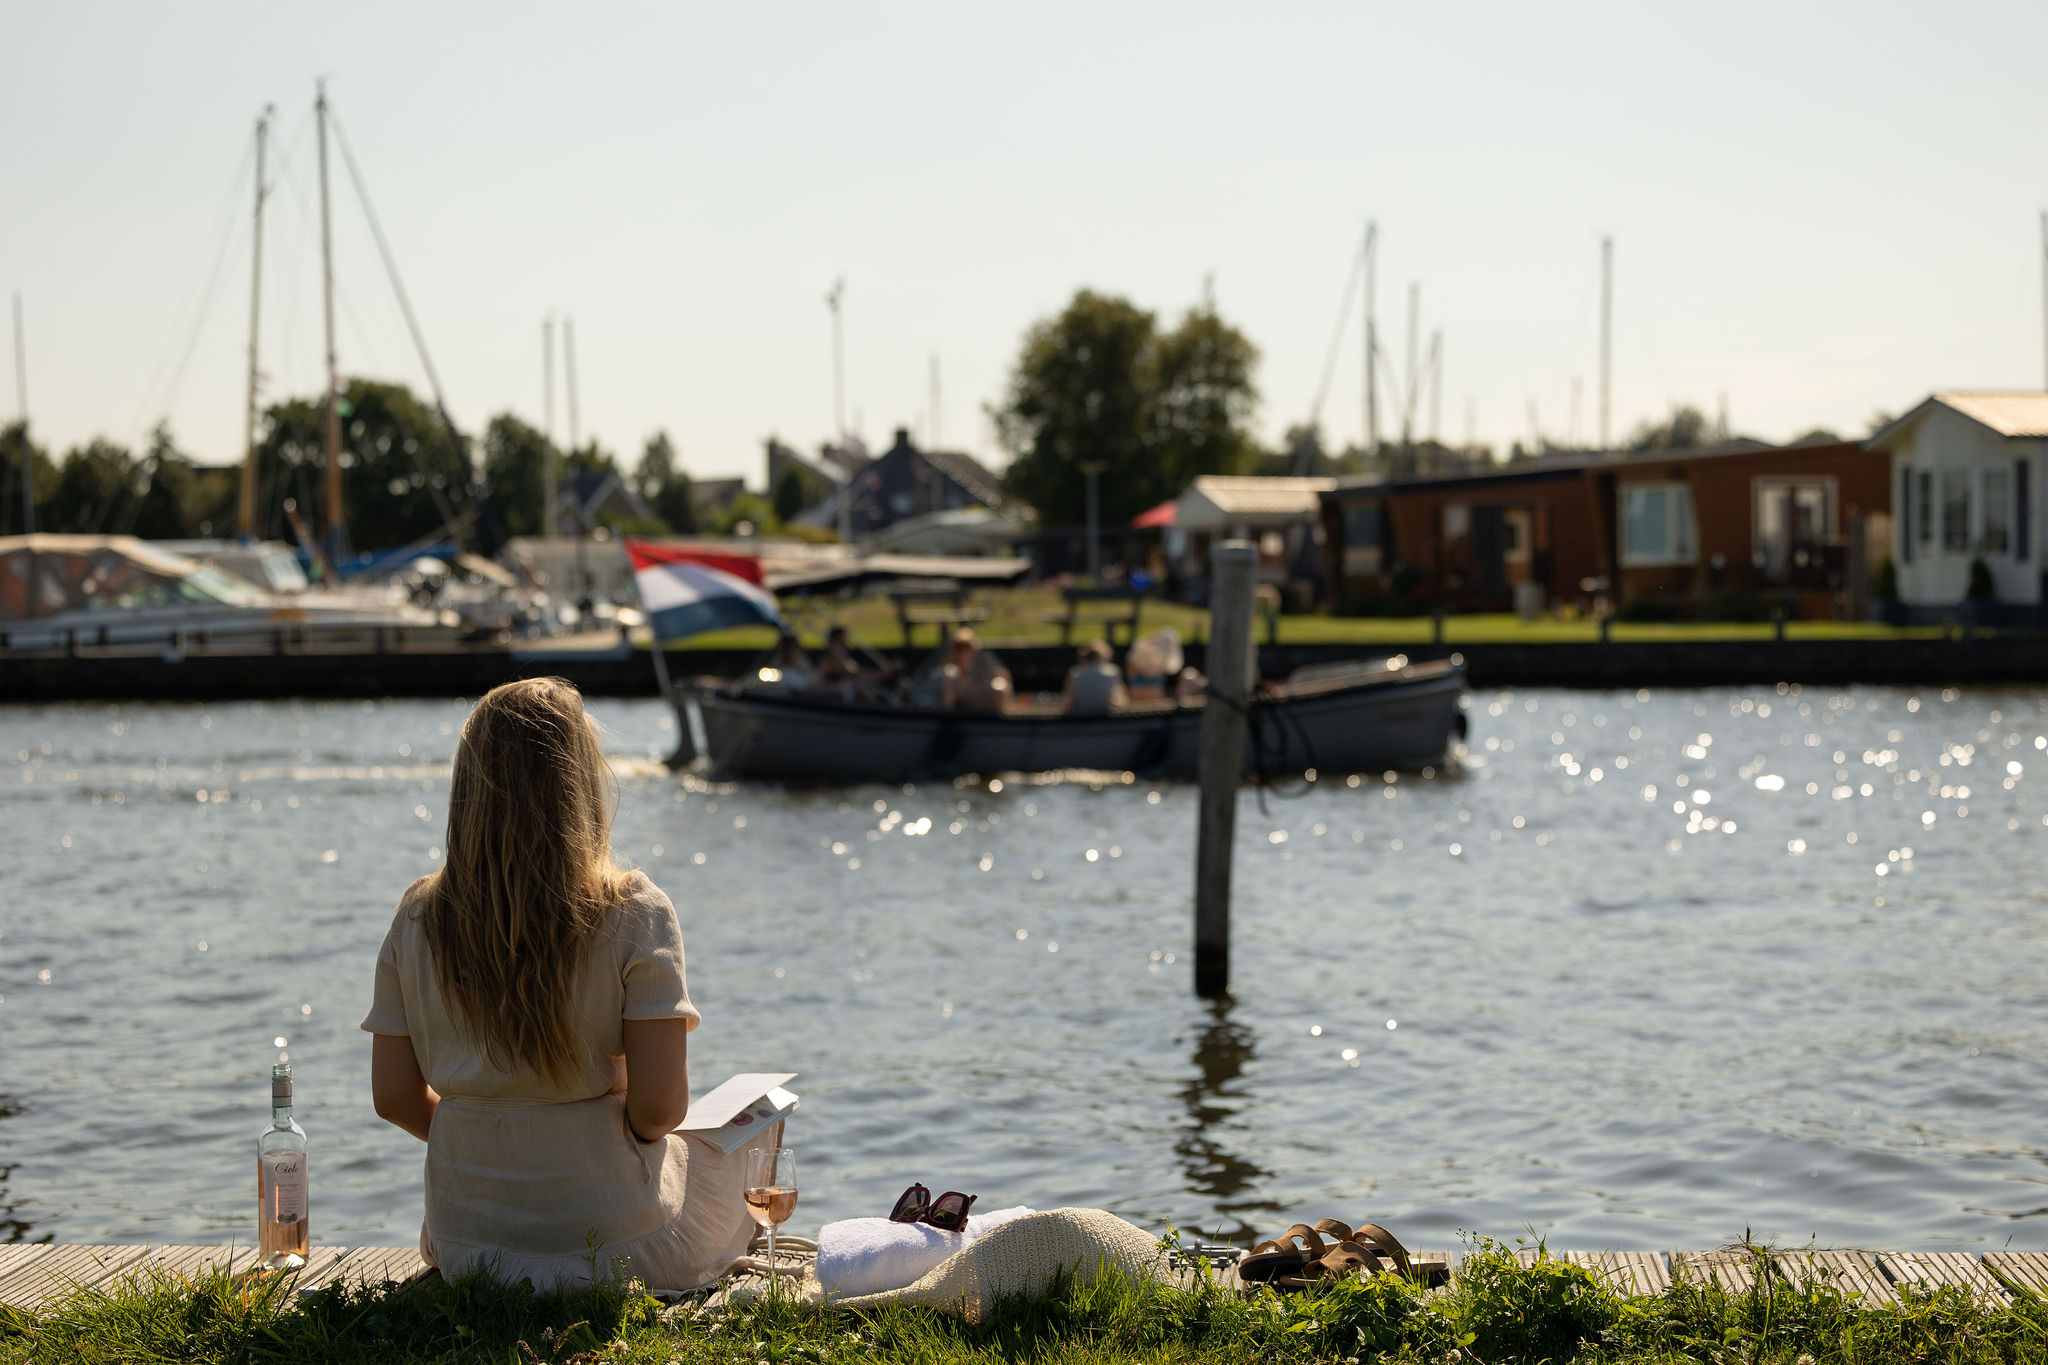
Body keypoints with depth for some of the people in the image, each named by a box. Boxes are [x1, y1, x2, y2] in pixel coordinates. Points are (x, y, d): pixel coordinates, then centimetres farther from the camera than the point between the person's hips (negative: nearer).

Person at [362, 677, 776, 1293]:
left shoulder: (417, 919, -5)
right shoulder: (633, 913, -16)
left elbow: (394, 1096, -1)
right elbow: (660, 1105, -19)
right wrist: (626, 1134, 4)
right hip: (619, 1251, -5)